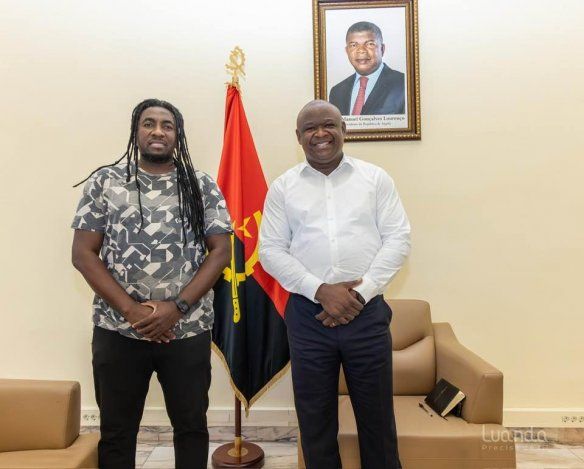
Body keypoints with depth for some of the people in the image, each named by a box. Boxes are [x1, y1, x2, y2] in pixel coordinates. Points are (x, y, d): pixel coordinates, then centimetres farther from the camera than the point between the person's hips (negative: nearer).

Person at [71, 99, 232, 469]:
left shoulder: (202, 186, 2)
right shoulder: (105, 182, 2)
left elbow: (221, 251, -2)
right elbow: (83, 253, -2)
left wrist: (177, 307, -13)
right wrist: (131, 309, -12)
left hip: (188, 331, 0)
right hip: (117, 331, 0)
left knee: (192, 426, 15)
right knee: (116, 431, 15)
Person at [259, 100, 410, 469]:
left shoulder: (376, 178, 5)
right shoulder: (283, 187, 5)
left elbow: (398, 238, 0)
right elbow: (271, 250, 0)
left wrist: (362, 291, -11)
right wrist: (320, 290, -12)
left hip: (367, 312, 0)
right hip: (307, 315, 1)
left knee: (376, 414, 12)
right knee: (315, 417, 13)